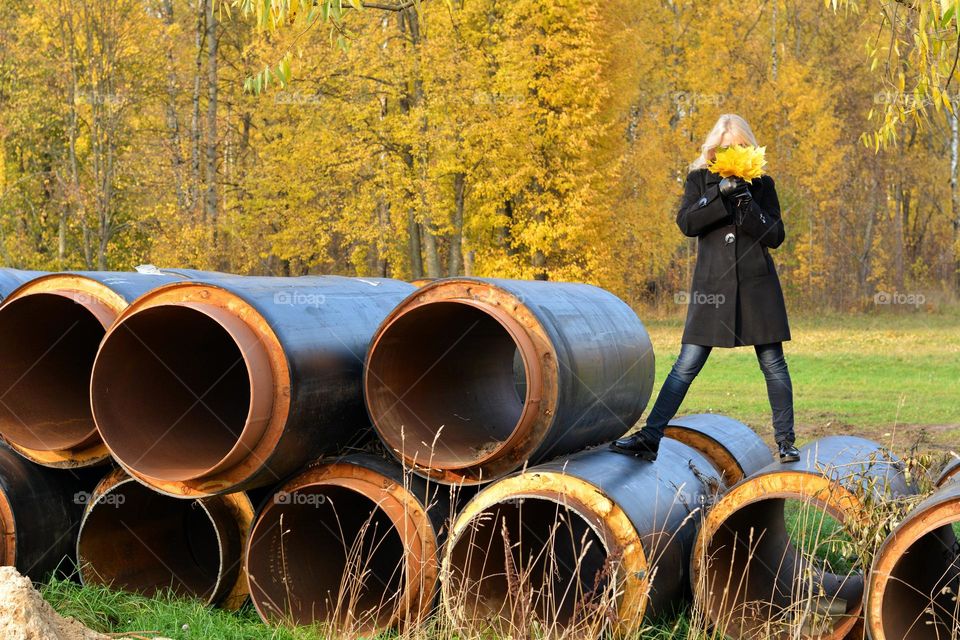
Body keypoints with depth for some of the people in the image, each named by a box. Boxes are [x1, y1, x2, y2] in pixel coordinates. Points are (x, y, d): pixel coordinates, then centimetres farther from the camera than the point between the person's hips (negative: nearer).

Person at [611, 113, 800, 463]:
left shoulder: (762, 184, 8)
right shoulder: (700, 180, 9)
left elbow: (775, 236, 1)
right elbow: (686, 222, -7)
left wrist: (747, 202, -12)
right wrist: (721, 191, -17)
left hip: (756, 283, 0)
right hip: (712, 284, 0)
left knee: (773, 364, 2)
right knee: (687, 364, -4)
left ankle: (785, 441, 12)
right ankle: (650, 437, -3)